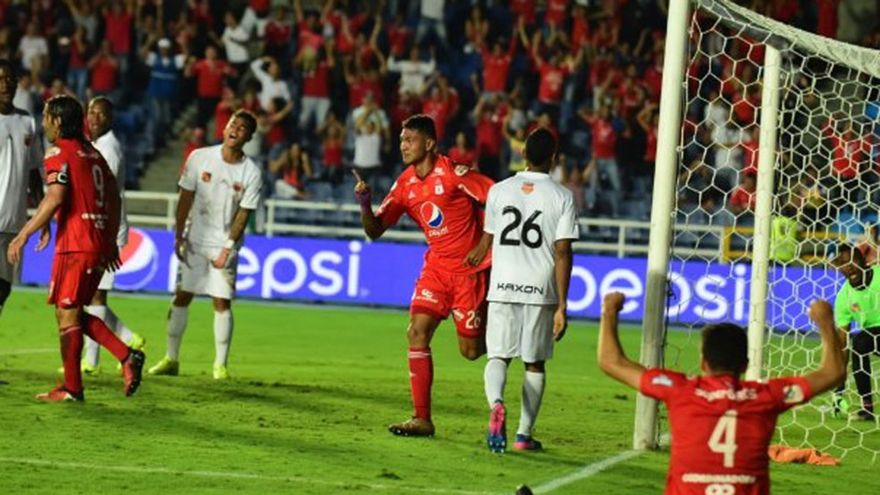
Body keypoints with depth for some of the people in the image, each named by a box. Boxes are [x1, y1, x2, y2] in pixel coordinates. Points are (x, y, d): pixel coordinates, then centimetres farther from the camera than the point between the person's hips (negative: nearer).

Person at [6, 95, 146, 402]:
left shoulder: (59, 152, -7)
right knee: (72, 313, 15)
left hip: (74, 245, -8)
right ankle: (127, 356, 3)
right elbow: (113, 197, 19)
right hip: (99, 244, 8)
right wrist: (111, 242, 23)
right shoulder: (92, 152, 18)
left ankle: (72, 389, -1)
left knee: (67, 313, -2)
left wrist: (23, 235, -17)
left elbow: (55, 199, -19)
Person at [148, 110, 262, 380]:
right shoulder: (200, 158, -3)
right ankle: (171, 359, 10)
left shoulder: (251, 173, -5)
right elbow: (186, 198, 1)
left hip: (224, 245, -1)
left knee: (222, 302, -4)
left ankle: (220, 365, 2)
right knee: (181, 297, 1)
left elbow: (243, 215, -5)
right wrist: (179, 236, -3)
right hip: (194, 240, 1)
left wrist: (227, 249, -11)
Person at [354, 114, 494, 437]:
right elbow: (375, 230, 4)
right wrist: (365, 206, -16)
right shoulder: (405, 184, 4)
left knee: (471, 350, -2)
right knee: (418, 332, -11)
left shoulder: (453, 174, -15)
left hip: (469, 268, -6)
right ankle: (422, 419, -7)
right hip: (436, 266, 6)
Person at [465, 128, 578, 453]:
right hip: (541, 291, -1)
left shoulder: (499, 191, 5)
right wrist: (561, 306, -5)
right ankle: (524, 434, 12)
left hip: (503, 288, 1)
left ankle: (496, 403, -27)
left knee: (498, 356, 4)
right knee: (535, 363, 12)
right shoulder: (562, 197, -2)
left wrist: (475, 256, 41)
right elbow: (563, 252, -7)